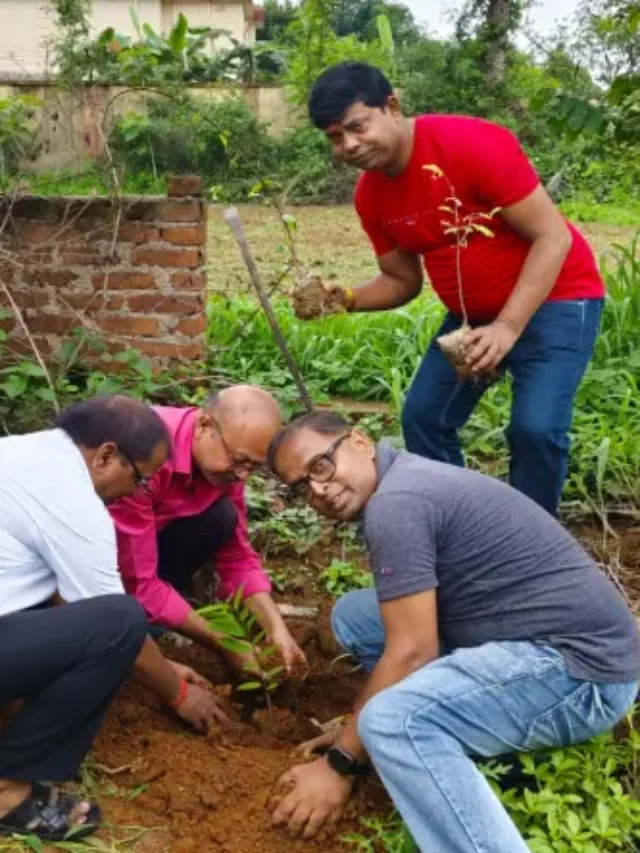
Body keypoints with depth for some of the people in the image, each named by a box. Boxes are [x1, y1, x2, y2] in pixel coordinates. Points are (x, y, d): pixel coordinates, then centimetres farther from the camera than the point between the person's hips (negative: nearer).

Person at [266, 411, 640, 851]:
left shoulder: (393, 503, -17)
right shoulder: (408, 477, 13)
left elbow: (411, 654, -18)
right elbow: (417, 633, 20)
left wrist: (340, 764, -8)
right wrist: (358, 724, 21)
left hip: (580, 666, -11)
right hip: (549, 641, 11)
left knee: (396, 720, -33)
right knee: (355, 614, 12)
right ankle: (467, 739, 8)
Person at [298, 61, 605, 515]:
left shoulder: (473, 143, -25)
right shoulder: (370, 197, -4)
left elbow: (552, 237, -23)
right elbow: (402, 281, 6)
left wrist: (507, 328, -29)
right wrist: (347, 299, -14)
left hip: (554, 299, -7)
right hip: (472, 312, 7)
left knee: (536, 427, -20)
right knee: (423, 418, 1)